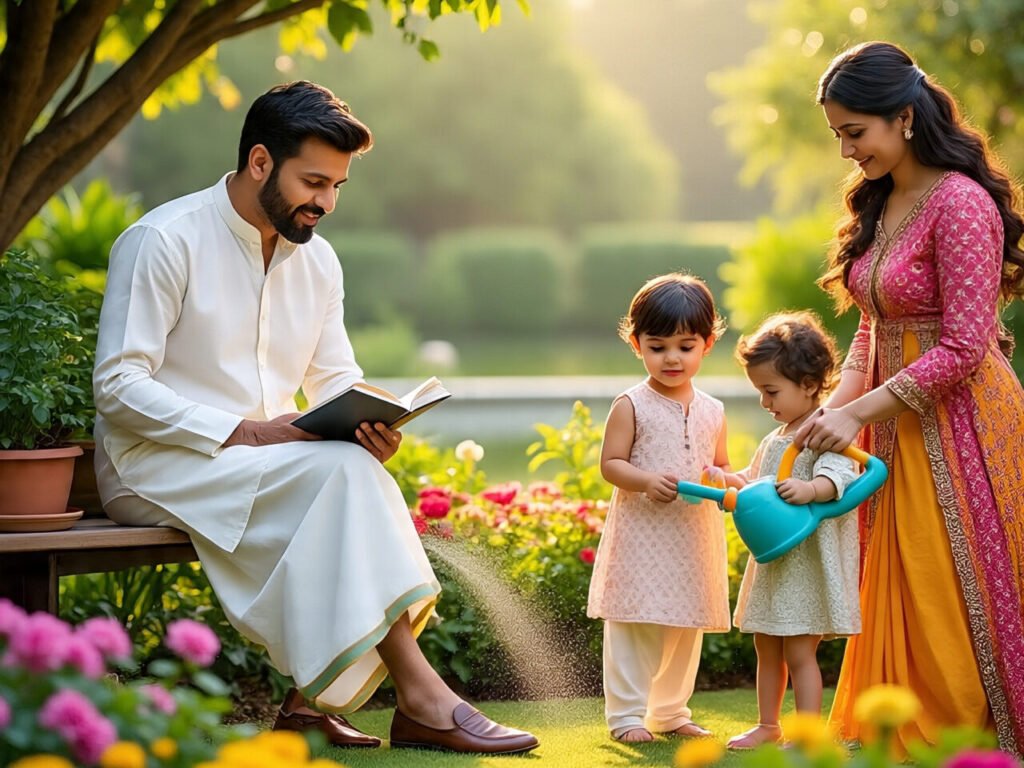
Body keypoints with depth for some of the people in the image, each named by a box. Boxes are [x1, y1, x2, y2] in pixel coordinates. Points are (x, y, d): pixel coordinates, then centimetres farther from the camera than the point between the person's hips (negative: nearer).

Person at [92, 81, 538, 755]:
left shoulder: (318, 260, 10)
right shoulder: (162, 242, -12)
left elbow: (336, 382, 14)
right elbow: (119, 386, -17)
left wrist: (372, 426, -12)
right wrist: (242, 433, -25)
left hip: (263, 458, 7)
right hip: (155, 469, -7)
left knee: (357, 469, -23)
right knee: (340, 470, -29)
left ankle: (312, 698, -18)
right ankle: (421, 698, -30)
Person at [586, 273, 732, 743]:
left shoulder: (712, 412, 9)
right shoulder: (631, 406, -5)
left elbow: (722, 466, 16)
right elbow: (610, 464, -6)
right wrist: (647, 481, -24)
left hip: (695, 537, 5)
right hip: (642, 533, -5)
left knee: (687, 627, 12)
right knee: (634, 625, -5)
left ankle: (671, 712, 24)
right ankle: (626, 714, 3)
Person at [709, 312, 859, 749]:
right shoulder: (776, 438, 15)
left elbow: (837, 478, -30)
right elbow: (753, 483, 28)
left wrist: (808, 490, -48)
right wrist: (725, 480, 11)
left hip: (807, 561, -9)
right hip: (772, 558, 9)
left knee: (799, 652, -7)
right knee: (766, 647, 18)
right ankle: (768, 726, 30)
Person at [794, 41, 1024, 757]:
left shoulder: (960, 203, -16)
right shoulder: (879, 201, 11)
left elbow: (962, 348, -19)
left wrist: (859, 413, -17)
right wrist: (838, 403, 0)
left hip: (959, 424, -8)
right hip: (898, 427, 8)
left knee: (951, 608, -3)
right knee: (900, 609, 10)